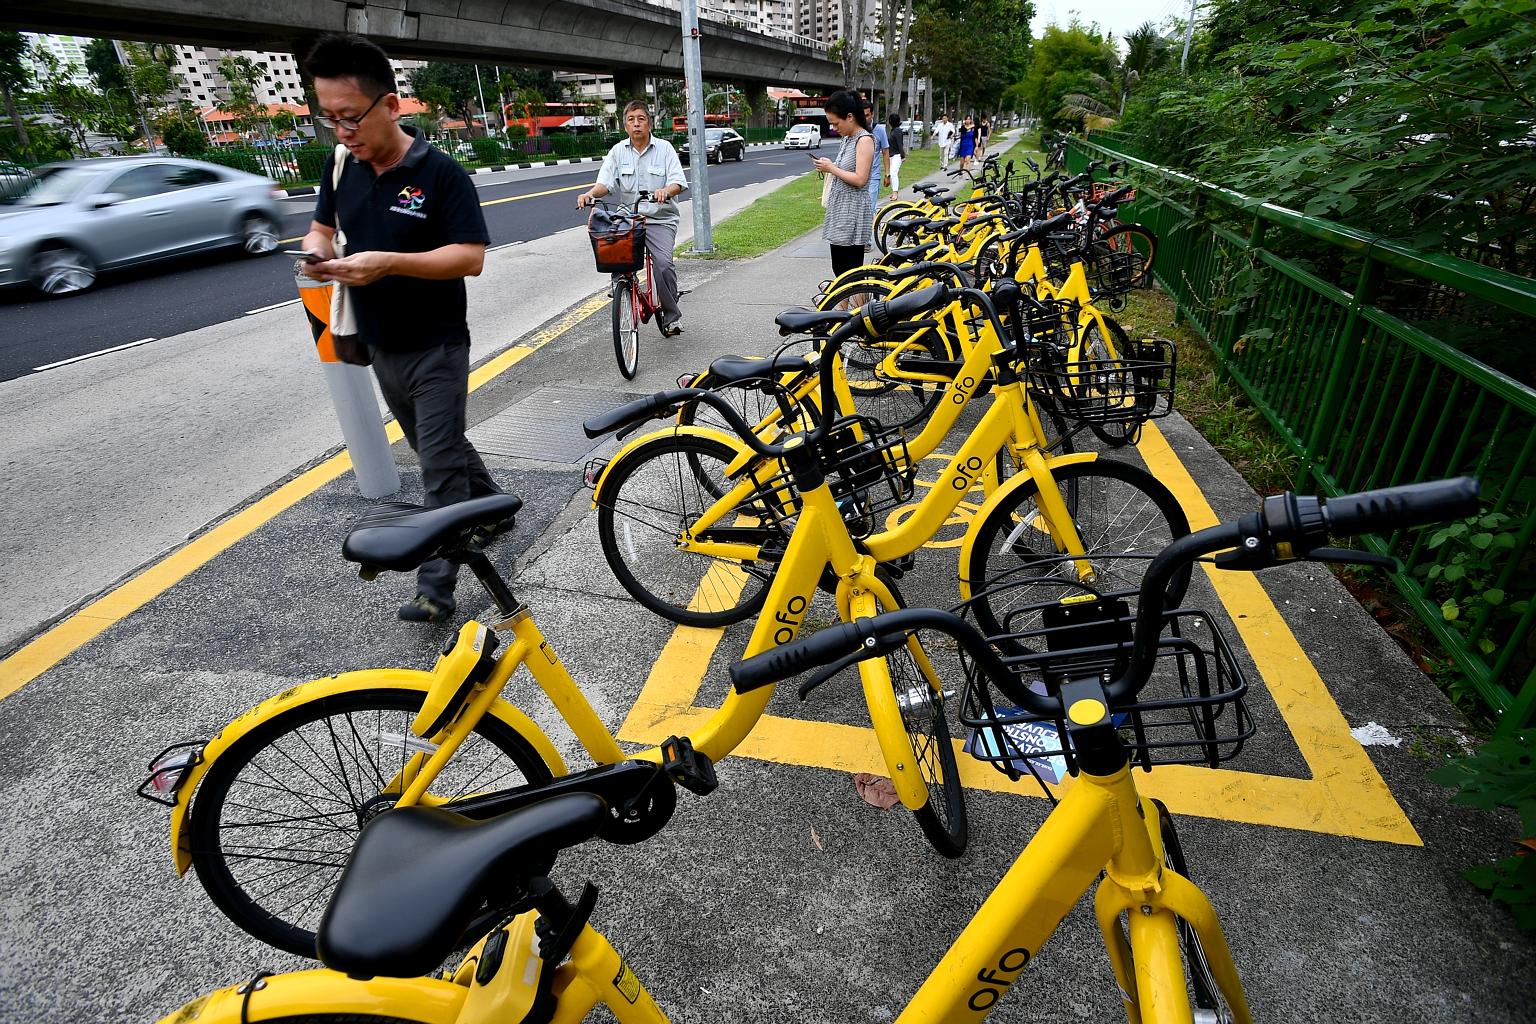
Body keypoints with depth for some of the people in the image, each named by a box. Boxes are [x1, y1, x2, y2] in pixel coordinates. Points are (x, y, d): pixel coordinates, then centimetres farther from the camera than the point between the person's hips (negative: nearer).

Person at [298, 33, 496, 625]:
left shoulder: (440, 172, -15)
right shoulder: (340, 166, 4)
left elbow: (471, 257, -20)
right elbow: (322, 226, 16)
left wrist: (388, 262, -30)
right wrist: (315, 253, -9)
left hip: (436, 349, -7)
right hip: (380, 349, 7)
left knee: (439, 465, -4)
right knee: (439, 446, 19)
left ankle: (436, 587, 3)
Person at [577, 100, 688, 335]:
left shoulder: (664, 148, 4)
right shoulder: (618, 151, 9)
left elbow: (678, 182, -9)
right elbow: (605, 182, -1)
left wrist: (666, 191, -32)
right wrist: (590, 193, -23)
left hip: (659, 219, -2)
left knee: (663, 263, -22)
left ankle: (671, 317, -6)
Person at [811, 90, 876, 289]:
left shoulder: (864, 140, -12)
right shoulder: (846, 139, 15)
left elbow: (859, 179, -20)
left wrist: (831, 168, -13)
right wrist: (827, 167, 3)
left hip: (853, 212, -9)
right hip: (839, 210, 9)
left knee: (853, 272, -6)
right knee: (839, 269, 12)